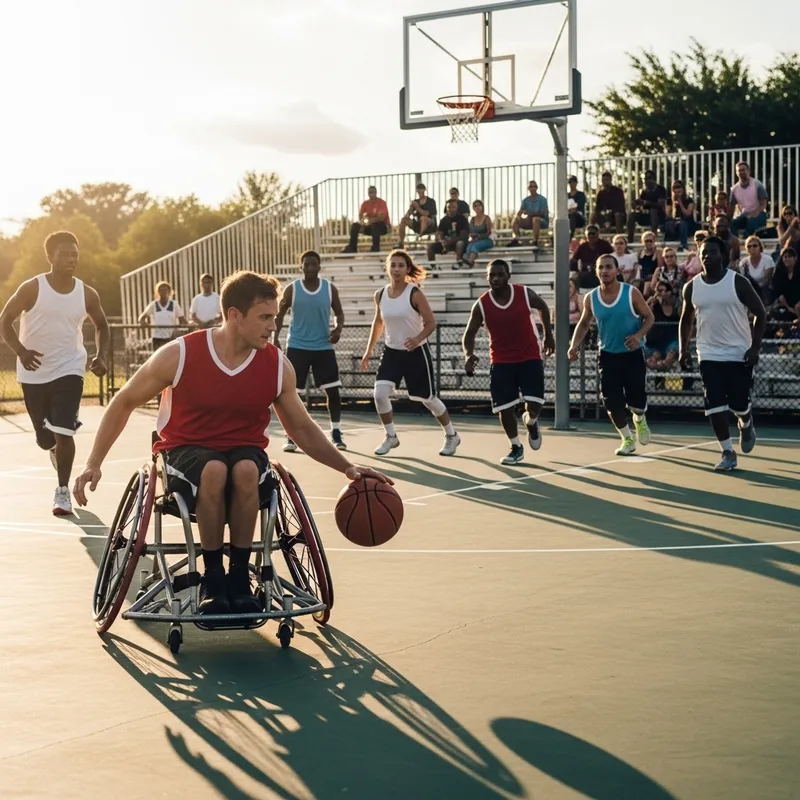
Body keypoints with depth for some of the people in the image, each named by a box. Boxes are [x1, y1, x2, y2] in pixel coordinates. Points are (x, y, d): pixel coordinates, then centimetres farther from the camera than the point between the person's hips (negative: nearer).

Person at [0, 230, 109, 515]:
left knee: (63, 433, -14)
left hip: (68, 371, 0)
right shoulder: (32, 288, -10)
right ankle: (55, 449, 49)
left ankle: (63, 491, -1)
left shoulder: (87, 294, -3)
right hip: (34, 373, 0)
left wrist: (101, 356, -4)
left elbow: (101, 326, 13)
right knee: (45, 437, 11)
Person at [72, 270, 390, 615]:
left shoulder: (278, 366, -6)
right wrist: (94, 464, -6)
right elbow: (123, 403, -1)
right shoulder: (180, 355, -14)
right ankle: (212, 578, -19)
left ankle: (240, 577, -18)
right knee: (214, 470, -38)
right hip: (186, 451, -2)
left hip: (246, 452, 2)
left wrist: (347, 467, -2)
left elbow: (303, 429, 8)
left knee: (245, 470, -36)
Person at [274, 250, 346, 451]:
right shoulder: (292, 289, -3)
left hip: (324, 347, 1)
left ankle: (336, 434, 13)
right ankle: (291, 437, 8)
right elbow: (279, 315, 4)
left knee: (333, 390, 0)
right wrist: (275, 338, -8)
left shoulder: (330, 288, 0)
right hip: (297, 347, -1)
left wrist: (338, 329, -12)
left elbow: (339, 313, 8)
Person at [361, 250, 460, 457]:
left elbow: (431, 323, -12)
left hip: (416, 352, -4)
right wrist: (369, 350, 14)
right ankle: (391, 437, 7)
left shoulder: (415, 294, -15)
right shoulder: (380, 295, -1)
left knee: (428, 399, 6)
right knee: (380, 393, -14)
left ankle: (452, 436, 29)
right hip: (392, 351, 4)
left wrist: (418, 338, -30)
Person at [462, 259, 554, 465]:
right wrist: (468, 355, -26)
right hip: (501, 361, 1)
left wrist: (548, 335, 13)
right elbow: (469, 333, -6)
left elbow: (543, 307, 10)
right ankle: (516, 448, 21)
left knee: (534, 405, -10)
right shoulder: (481, 305, -12)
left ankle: (531, 423, 28)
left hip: (530, 357, -1)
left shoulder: (525, 294, -11)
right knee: (504, 408, -1)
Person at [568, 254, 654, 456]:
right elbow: (584, 324, 12)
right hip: (608, 355, 2)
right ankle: (627, 439, 18)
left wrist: (639, 335, -21)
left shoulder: (632, 293, -12)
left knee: (636, 398, -1)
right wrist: (575, 345, -3)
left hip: (632, 354, -2)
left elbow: (648, 317, -3)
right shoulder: (590, 299, -4)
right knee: (612, 401, -3)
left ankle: (640, 420, 37)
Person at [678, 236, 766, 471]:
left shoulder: (738, 282, -9)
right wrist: (683, 350, 3)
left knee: (739, 404, 2)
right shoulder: (691, 287, 1)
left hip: (739, 353, -2)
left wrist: (755, 348, -12)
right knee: (715, 406, -5)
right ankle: (727, 453, 5)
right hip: (709, 355, 2)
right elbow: (686, 319, 14)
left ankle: (746, 425, 38)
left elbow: (760, 314, -4)